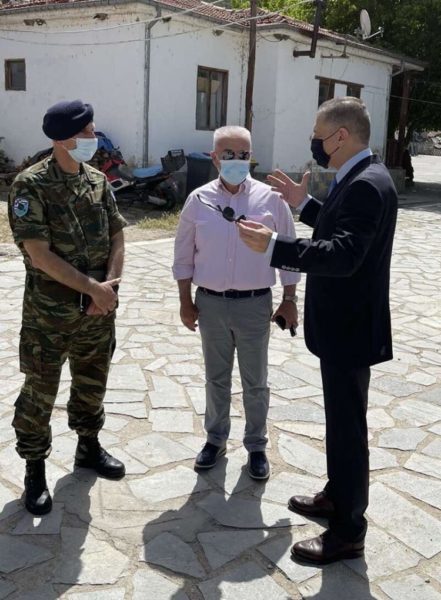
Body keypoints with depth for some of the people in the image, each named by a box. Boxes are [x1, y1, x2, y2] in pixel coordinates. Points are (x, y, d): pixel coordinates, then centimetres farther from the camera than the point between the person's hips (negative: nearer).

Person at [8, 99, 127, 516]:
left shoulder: (97, 181, 4)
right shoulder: (30, 186, -15)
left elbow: (116, 236, 6)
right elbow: (40, 254, -19)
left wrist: (109, 286, -9)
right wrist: (93, 289, -18)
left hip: (99, 309, 6)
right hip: (49, 312, -5)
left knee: (92, 383, 19)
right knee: (39, 393, 6)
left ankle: (88, 447, 39)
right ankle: (35, 470, 23)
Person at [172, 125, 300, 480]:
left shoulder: (270, 199, -5)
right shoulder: (199, 200, -2)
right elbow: (184, 255, 4)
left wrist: (289, 300, 0)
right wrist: (186, 302, 3)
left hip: (254, 304, -1)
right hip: (210, 303, 1)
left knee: (255, 382, 11)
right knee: (216, 378, 17)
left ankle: (256, 446, 29)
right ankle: (216, 438, 35)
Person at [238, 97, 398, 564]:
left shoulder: (367, 184, -22)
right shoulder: (359, 179, 9)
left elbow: (343, 255, -32)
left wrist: (273, 246, -34)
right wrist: (304, 204, 15)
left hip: (350, 328, -10)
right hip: (341, 322, 10)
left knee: (348, 426, 2)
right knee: (340, 419, 22)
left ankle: (348, 532, 17)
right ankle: (337, 495, 40)